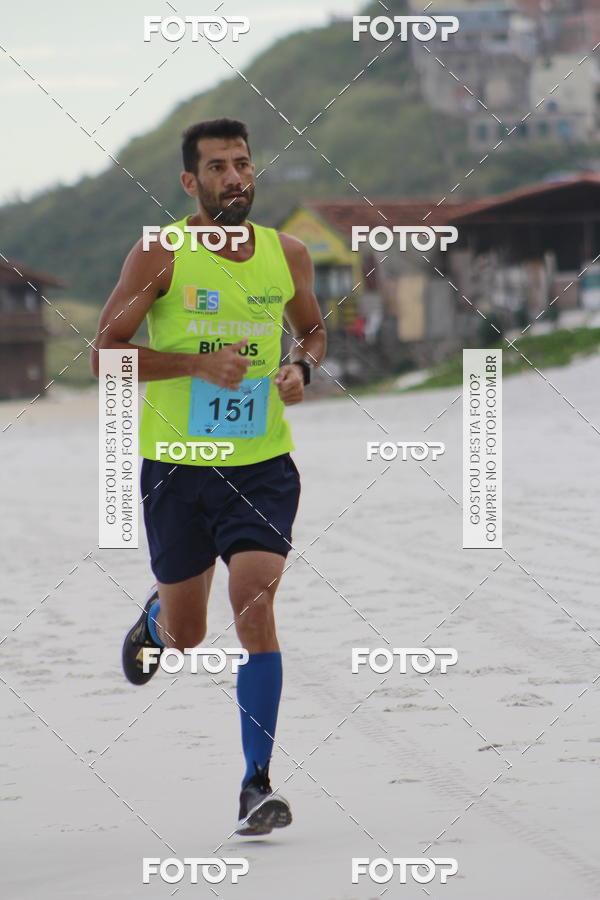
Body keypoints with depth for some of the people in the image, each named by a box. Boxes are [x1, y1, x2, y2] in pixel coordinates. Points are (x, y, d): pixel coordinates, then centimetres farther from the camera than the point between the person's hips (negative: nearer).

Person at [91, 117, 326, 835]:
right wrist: (198, 362, -19)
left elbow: (313, 328, 21)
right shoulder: (160, 257, -7)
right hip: (177, 467, -1)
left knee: (255, 604, -18)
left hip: (262, 466, 1)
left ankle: (257, 783, -14)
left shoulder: (287, 255, 3)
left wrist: (301, 366, -2)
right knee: (187, 634, 11)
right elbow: (105, 350, -8)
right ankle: (154, 618, 52)